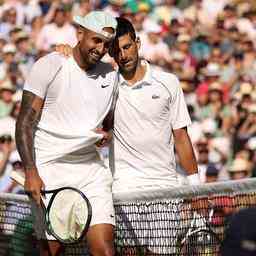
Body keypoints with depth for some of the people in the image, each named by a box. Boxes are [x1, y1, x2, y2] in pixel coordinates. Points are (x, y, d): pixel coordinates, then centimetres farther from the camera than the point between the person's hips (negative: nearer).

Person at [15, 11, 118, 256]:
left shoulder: (110, 75, 10)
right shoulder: (49, 66, -5)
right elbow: (25, 123, -7)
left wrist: (104, 133, 4)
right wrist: (30, 172, -16)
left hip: (91, 170, 4)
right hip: (50, 170, -4)